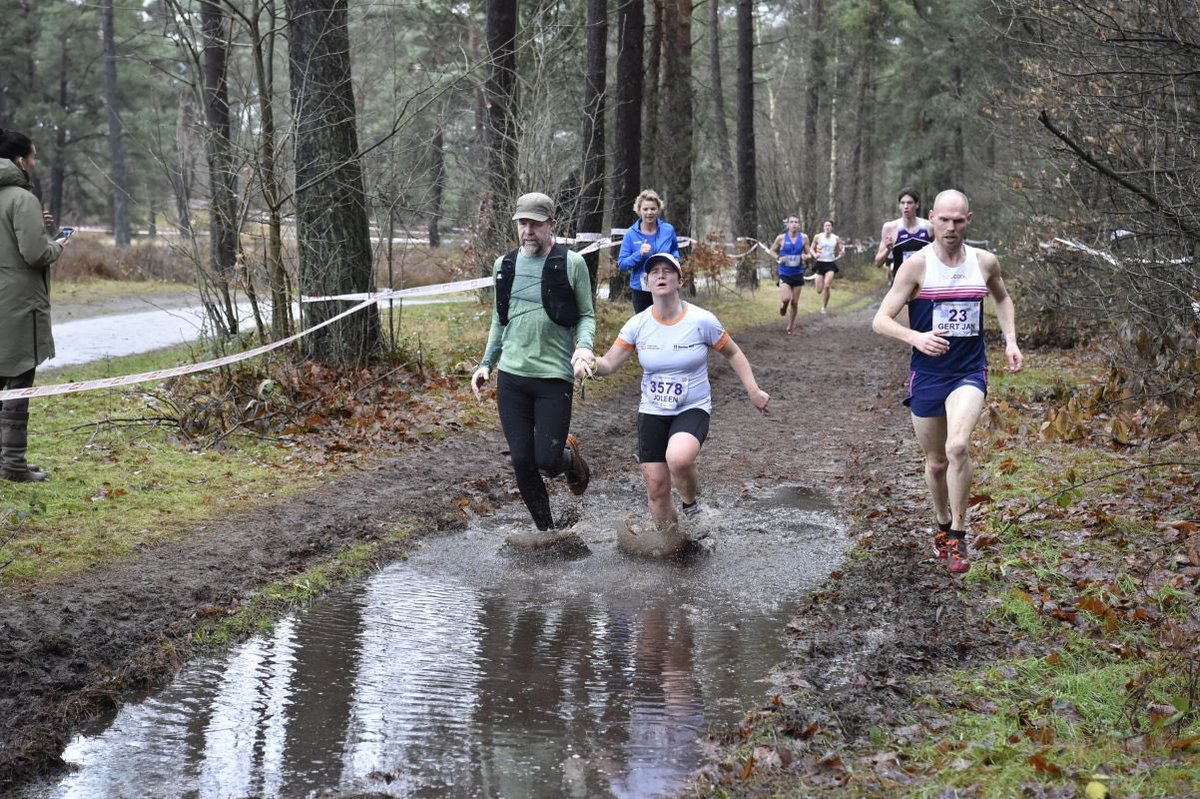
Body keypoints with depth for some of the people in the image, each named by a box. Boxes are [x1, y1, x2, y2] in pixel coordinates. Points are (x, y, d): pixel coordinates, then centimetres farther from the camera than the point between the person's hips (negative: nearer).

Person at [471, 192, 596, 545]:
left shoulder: (571, 264, -4)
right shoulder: (505, 265, 9)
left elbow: (586, 314, 2)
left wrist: (584, 345, -18)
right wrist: (486, 364, 13)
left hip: (554, 376, -4)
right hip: (511, 376, 4)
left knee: (547, 461, -6)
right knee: (522, 461, 3)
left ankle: (570, 457, 30)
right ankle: (545, 529, 21)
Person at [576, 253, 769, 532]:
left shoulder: (702, 321, -11)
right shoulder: (638, 325, -4)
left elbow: (733, 354, 3)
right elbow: (609, 363, -4)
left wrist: (753, 391, -5)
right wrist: (590, 364, -27)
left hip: (693, 409, -3)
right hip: (652, 413, 3)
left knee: (678, 458, -34)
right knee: (656, 488, 1)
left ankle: (689, 499, 0)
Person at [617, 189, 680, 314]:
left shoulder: (668, 230, -1)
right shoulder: (631, 234, -6)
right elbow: (621, 265, -7)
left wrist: (675, 260, -2)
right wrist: (639, 254, -22)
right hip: (641, 291, 0)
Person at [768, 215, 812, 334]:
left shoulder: (804, 238, -2)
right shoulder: (781, 238, -7)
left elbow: (809, 254, 6)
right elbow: (772, 251, 7)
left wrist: (806, 257, -18)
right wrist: (779, 258, -14)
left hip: (798, 274, 2)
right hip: (785, 274, -2)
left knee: (794, 302, 8)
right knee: (785, 299, -21)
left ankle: (791, 326, 26)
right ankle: (782, 306, 17)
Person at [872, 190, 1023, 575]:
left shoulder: (985, 262, 1)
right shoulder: (917, 265, -8)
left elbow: (1003, 299, 24)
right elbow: (881, 320, -10)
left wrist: (1010, 340, 9)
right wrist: (916, 338, -28)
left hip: (969, 372, 0)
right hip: (927, 374, 0)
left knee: (958, 447, -24)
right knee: (935, 463, 11)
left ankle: (957, 537, -12)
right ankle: (943, 525, 38)